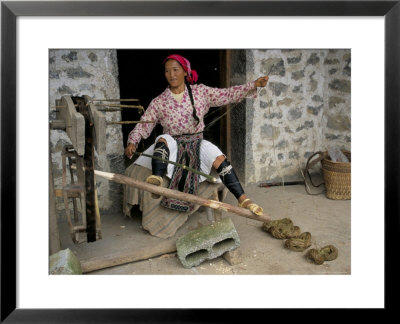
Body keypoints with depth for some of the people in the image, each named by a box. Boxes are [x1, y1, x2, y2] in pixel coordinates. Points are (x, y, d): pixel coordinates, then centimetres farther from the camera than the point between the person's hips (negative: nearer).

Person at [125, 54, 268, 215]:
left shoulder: (200, 92, 6)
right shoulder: (158, 102, 3)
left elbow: (228, 94, 4)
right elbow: (143, 125, 2)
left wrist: (254, 85, -4)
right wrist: (132, 142, -17)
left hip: (196, 143, 0)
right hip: (172, 144, 0)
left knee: (219, 158, -27)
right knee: (163, 140, -34)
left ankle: (243, 200, -26)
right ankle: (156, 181, -55)